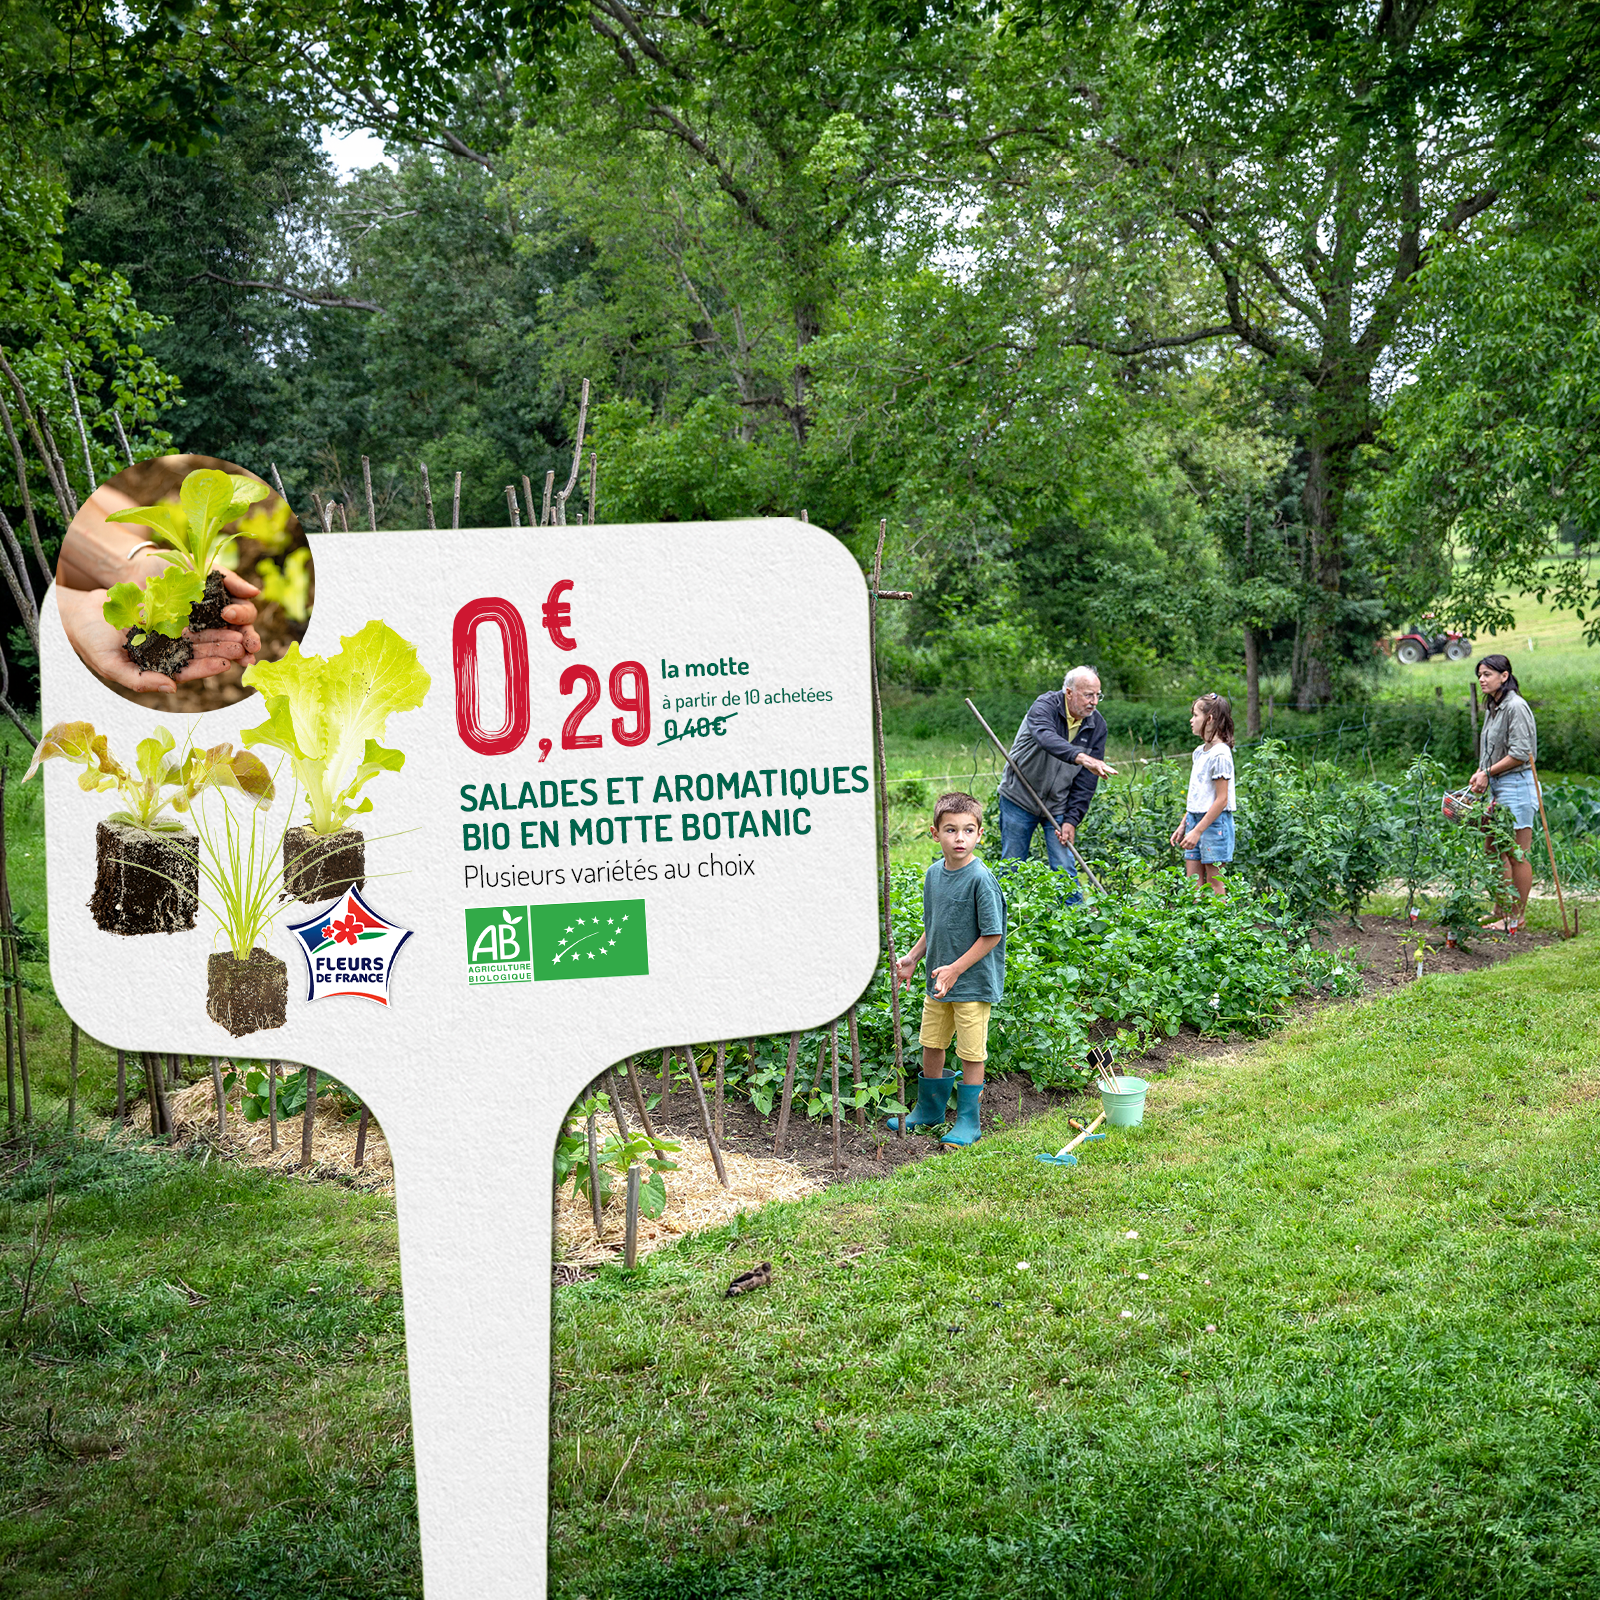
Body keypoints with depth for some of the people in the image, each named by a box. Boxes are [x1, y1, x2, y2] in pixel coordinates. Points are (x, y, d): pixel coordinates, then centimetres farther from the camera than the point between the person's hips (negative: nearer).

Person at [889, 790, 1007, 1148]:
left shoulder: (981, 879, -19)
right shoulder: (934, 873, 4)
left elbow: (991, 935, -17)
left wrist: (956, 969, -18)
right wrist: (912, 957, 10)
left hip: (973, 982, -7)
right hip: (938, 981, 7)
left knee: (971, 1053, 3)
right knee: (931, 1044, 17)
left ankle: (968, 1121, 17)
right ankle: (930, 1110, 35)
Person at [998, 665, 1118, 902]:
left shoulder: (1096, 725, -4)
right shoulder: (1045, 707, -18)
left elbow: (1087, 780, -2)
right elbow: (1047, 738, -42)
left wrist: (1072, 819, -10)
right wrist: (1081, 758, -58)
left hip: (1058, 806, 3)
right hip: (1019, 801, -3)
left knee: (1065, 870, -4)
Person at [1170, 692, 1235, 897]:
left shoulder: (1220, 755, -15)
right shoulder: (1199, 752, 12)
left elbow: (1221, 799, -18)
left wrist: (1198, 830, -19)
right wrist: (1183, 825, 16)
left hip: (1215, 822, -8)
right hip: (1195, 819, 8)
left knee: (1214, 884, -2)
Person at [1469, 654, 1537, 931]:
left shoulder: (1515, 706, -14)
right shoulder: (1492, 708, 15)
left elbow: (1520, 753, -19)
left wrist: (1488, 772, -13)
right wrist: (1480, 773, 5)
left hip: (1517, 785, -10)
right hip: (1497, 787, 10)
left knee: (1518, 855, -4)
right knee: (1495, 849, 13)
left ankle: (1518, 916, 2)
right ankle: (1502, 910, 22)